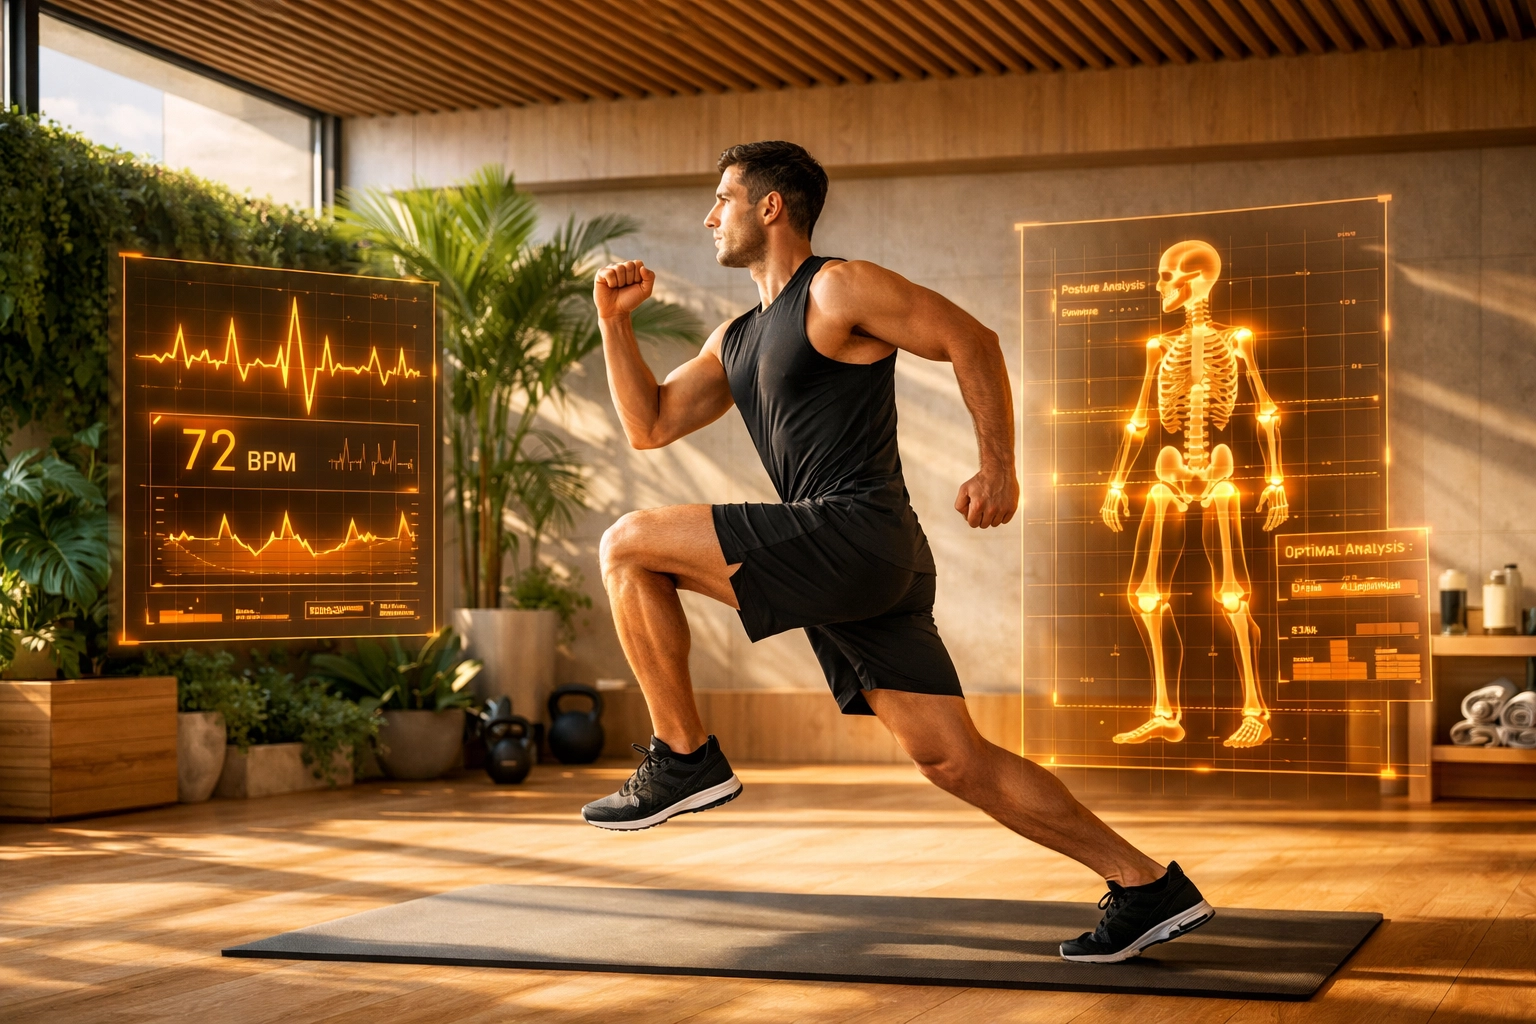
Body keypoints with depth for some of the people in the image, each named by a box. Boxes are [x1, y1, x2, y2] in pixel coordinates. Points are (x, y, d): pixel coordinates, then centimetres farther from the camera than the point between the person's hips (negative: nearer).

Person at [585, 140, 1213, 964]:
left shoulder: (838, 289, -1)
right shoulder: (735, 339, 25)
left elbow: (970, 340, -5)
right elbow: (649, 426, 25)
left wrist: (998, 465, -13)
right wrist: (616, 320, 16)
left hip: (855, 533, -9)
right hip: (842, 572, 9)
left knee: (628, 544, -8)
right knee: (953, 759, 4)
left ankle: (685, 758, -3)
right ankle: (1146, 887, 6)